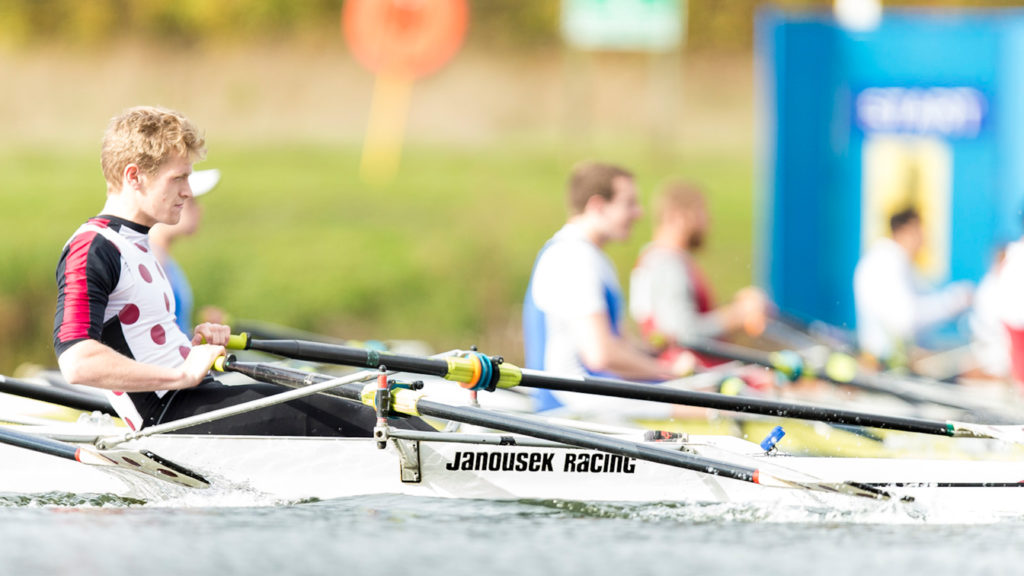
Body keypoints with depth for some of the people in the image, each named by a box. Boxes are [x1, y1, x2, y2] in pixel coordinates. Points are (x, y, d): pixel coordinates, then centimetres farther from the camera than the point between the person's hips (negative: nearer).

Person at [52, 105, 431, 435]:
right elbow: (77, 364, -25)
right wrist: (182, 374, -23)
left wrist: (190, 346, 10)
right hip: (173, 416, -10)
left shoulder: (134, 244, 23)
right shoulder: (91, 249, -11)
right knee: (327, 418, -17)